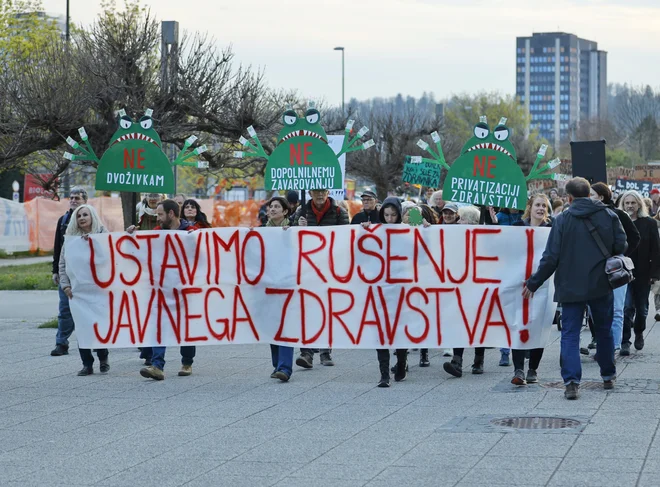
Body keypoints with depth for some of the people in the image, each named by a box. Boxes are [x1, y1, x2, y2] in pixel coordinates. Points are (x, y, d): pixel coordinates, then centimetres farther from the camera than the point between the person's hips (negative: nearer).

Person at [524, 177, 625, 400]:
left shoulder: (562, 220, -7)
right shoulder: (608, 215, -1)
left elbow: (551, 257, -8)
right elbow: (621, 245, -3)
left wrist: (533, 283, 1)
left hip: (571, 287, -2)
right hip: (602, 285, 2)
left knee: (570, 334, 0)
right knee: (604, 331, 18)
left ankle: (571, 381, -15)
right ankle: (608, 376, 29)